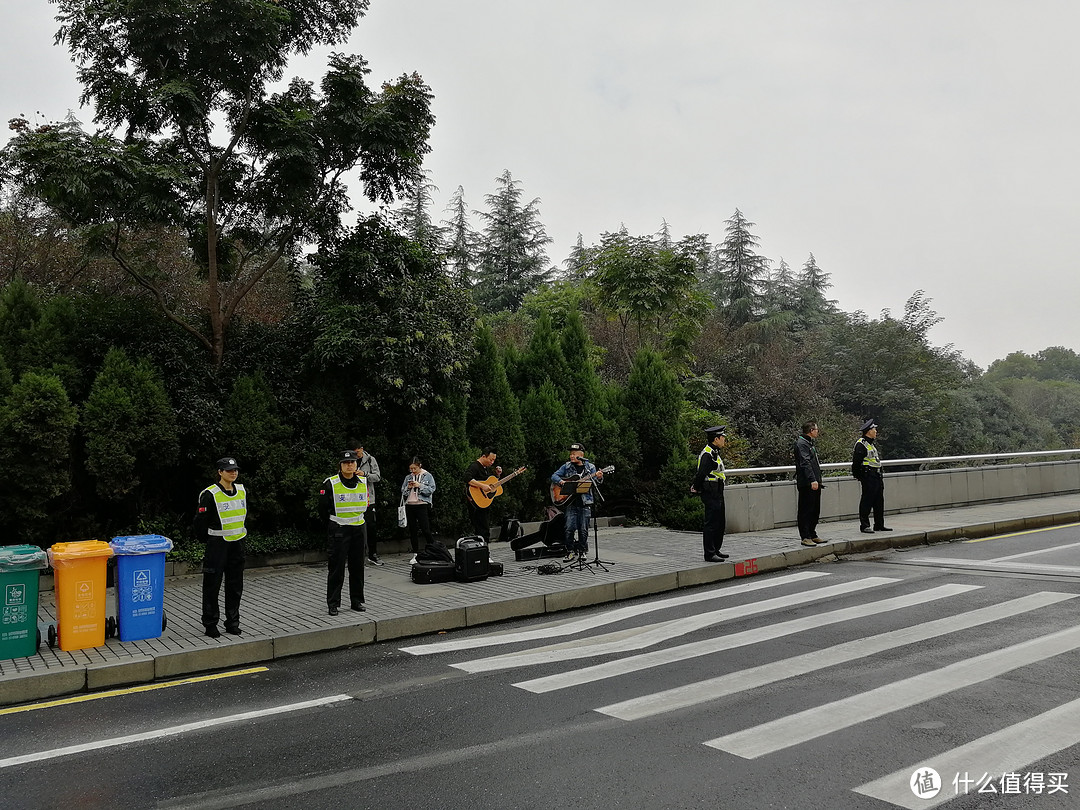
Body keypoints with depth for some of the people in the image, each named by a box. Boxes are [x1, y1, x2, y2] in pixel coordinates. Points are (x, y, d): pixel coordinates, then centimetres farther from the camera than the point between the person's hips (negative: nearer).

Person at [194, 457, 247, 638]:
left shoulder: (242, 491, 7)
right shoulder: (210, 494, -13)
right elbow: (200, 522, -9)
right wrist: (209, 541, 0)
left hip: (237, 544, 6)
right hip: (217, 545, -6)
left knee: (235, 586, 11)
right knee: (212, 585, 2)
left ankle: (232, 623, 21)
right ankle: (210, 624, 13)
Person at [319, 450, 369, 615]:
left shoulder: (363, 483, 4)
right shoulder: (330, 484, -9)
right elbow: (323, 508, -1)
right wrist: (333, 525, 6)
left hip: (359, 529, 4)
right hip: (338, 531, -4)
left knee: (357, 567, 10)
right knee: (336, 568, -2)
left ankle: (357, 601, 21)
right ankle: (333, 603, 7)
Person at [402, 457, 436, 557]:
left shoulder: (427, 476, 1)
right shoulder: (408, 477, 14)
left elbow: (431, 490, -6)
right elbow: (403, 492, 16)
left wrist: (420, 485, -14)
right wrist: (408, 487, -4)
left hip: (422, 505, -5)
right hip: (409, 505, 5)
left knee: (425, 530, -9)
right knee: (412, 530, 7)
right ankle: (415, 554, 14)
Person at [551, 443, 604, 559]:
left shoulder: (590, 467, 6)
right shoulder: (567, 466, 9)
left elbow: (594, 482, -1)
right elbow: (554, 476, 9)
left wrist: (599, 477, -23)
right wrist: (561, 481, -12)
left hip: (585, 502, -1)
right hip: (571, 502, 1)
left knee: (583, 529, 1)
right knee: (569, 528, -4)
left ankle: (582, 551, 13)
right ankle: (570, 551, 6)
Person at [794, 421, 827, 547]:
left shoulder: (810, 443, 21)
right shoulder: (801, 444, -12)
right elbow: (805, 463, -21)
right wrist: (812, 480, -28)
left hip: (814, 483, 10)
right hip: (806, 484, -10)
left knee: (815, 511, 14)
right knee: (806, 510, -7)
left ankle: (812, 535, 22)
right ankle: (805, 537, -4)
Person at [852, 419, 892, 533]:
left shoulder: (872, 444, 19)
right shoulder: (861, 444, -13)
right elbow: (856, 462, -16)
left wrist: (880, 477, 22)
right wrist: (859, 476, -13)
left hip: (877, 477, 10)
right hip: (868, 477, -10)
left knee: (879, 502, 13)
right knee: (867, 502, -5)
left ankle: (879, 525, 21)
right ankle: (864, 525, 0)